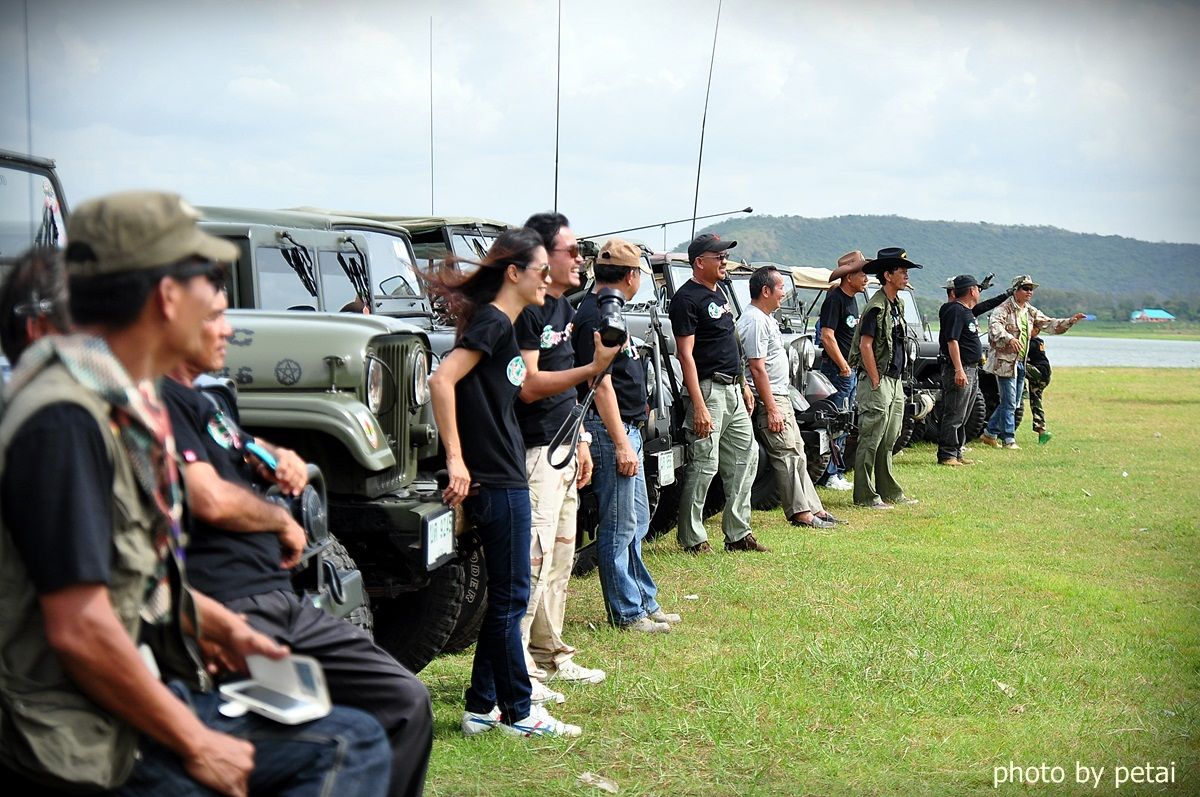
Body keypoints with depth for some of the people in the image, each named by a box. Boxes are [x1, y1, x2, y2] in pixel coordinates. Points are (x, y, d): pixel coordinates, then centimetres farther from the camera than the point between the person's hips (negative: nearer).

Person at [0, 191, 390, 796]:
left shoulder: (128, 403, 9)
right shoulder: (66, 420, -22)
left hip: (156, 687, 10)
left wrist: (213, 621, 11)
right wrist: (196, 745, -18)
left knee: (355, 744, 8)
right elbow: (78, 628, -26)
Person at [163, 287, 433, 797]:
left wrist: (283, 461, 13)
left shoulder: (208, 403, 23)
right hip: (229, 611, -10)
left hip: (280, 599, 10)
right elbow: (212, 501, -19)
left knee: (406, 702, 3)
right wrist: (284, 522, -1)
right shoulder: (162, 401, -9)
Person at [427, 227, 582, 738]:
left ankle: (482, 708, 19)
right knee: (509, 596, -1)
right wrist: (455, 459, -24)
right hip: (494, 482, -10)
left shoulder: (504, 325, 15)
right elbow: (442, 380, -24)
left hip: (505, 479, 10)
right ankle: (518, 711, 9)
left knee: (506, 596, 13)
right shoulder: (492, 323, -13)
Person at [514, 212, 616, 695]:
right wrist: (593, 368, -27)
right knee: (533, 559, -11)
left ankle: (549, 656, 25)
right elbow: (528, 386, -22)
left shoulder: (563, 307, 15)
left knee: (560, 557, 15)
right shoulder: (526, 311, -15)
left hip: (562, 449, 10)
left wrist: (580, 441, 19)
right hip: (533, 452, -10)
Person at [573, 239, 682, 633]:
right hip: (611, 430, -11)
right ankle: (626, 613, 3)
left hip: (627, 429, 11)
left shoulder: (609, 310, 15)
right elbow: (600, 383, -22)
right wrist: (621, 444, -23)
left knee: (637, 523, 17)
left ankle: (645, 602, 26)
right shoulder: (596, 316, -17)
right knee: (620, 526, -4)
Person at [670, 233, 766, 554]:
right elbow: (686, 353, -17)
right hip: (709, 389, -10)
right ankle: (692, 538, 2)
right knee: (704, 464, -7)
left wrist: (743, 385, 21)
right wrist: (699, 406, -23)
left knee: (745, 456, 11)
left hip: (732, 389, 10)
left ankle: (738, 533, 18)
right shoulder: (687, 298, -12)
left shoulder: (718, 293, 16)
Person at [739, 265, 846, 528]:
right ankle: (800, 512, -8)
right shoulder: (755, 321, -18)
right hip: (768, 398, -11)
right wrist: (772, 409, -24)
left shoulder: (766, 317, 16)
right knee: (786, 455, -10)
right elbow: (757, 369, -22)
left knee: (796, 454, 12)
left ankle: (813, 508, 16)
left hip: (780, 396, 11)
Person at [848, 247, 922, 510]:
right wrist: (876, 382, -17)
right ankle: (865, 496, -1)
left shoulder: (898, 304, 14)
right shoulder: (877, 306, -14)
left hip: (895, 380, 9)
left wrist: (898, 380, 15)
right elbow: (865, 345, -18)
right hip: (878, 382, -9)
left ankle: (889, 491, 22)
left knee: (888, 441, 15)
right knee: (870, 440, -5)